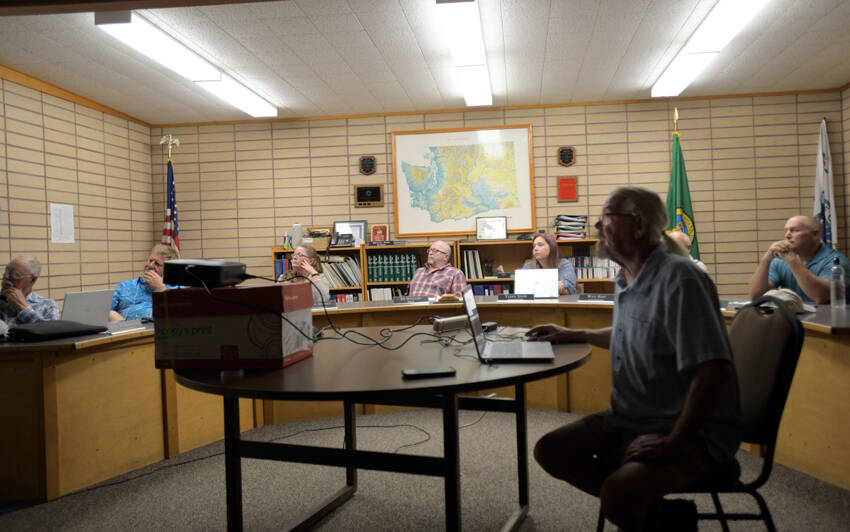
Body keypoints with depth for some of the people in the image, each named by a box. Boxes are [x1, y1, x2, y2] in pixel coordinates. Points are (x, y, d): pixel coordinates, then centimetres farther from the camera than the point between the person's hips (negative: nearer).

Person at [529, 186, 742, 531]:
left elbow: (713, 369, -27)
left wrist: (674, 443, -26)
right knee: (549, 451, -4)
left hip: (694, 431, -9)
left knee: (618, 492, -32)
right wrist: (574, 334, 28)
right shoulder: (626, 281, 9)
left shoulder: (678, 279, -20)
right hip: (630, 419, 9)